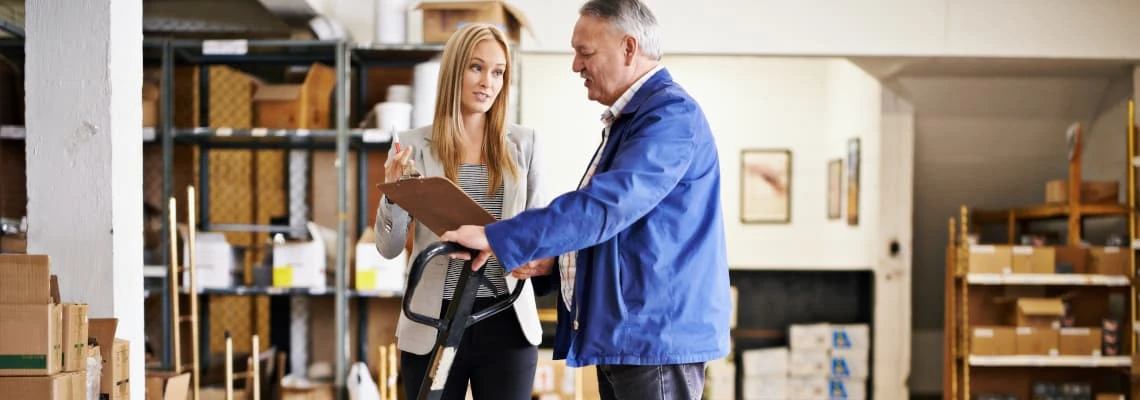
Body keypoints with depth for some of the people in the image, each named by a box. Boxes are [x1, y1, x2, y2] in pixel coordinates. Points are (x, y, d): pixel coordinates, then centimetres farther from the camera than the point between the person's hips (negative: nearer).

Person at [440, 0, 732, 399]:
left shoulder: (671, 114, -15)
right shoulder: (626, 119, 18)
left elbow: (606, 203, -26)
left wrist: (498, 239, -25)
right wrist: (552, 263, 7)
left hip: (657, 335, -10)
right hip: (622, 336, 10)